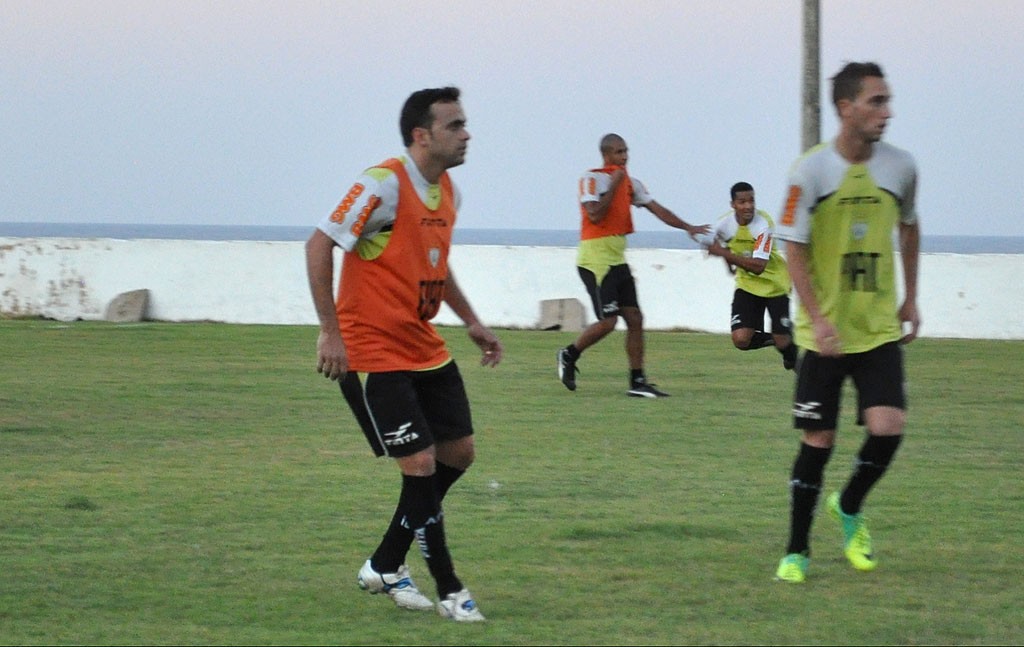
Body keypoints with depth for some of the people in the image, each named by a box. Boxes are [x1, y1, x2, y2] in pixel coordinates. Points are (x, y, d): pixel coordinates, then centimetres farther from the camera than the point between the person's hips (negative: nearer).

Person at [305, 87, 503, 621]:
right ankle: (449, 592, 1)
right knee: (421, 465, -10)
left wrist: (471, 322, 21)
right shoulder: (384, 184, -19)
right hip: (373, 351, -9)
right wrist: (330, 332, -22)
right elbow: (319, 246, -20)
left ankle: (385, 567, 21)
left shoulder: (446, 190, 8)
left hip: (423, 347, 9)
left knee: (458, 452, 9)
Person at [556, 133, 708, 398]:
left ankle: (638, 382, 4)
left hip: (617, 261, 8)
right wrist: (614, 185, -18)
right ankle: (569, 355, 10)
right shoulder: (592, 179, -10)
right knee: (608, 321, -13)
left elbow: (656, 209, 11)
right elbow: (594, 215, -22)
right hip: (595, 259, -8)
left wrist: (688, 227, 0)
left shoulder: (630, 183, 12)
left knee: (635, 318, 2)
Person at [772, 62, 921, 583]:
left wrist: (910, 299, 17)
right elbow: (793, 249, -9)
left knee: (887, 428, -11)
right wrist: (818, 319, -18)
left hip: (880, 330, 3)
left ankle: (849, 508, 19)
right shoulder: (810, 171, -11)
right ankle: (796, 551, 13)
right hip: (825, 334, -3)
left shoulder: (900, 167, 1)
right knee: (819, 439, -1)